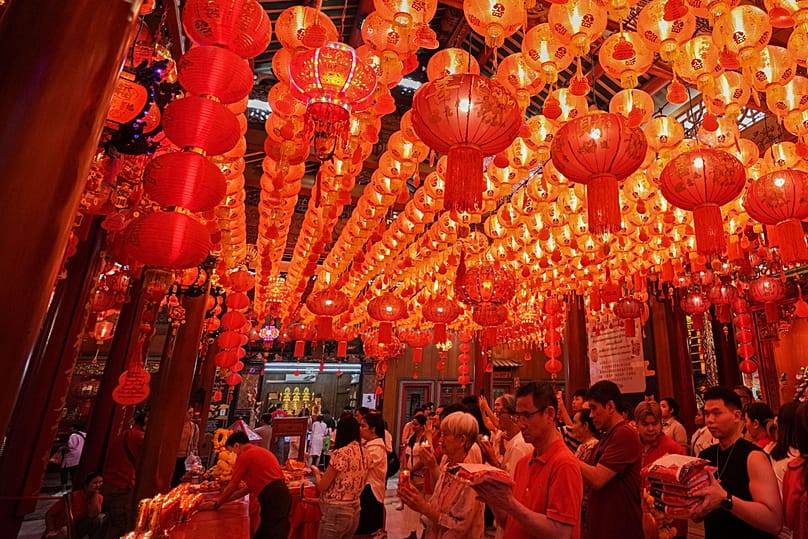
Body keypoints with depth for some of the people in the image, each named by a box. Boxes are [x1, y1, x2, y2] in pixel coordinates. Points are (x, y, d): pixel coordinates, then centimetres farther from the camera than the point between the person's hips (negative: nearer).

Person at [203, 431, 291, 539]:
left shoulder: (244, 456, -4)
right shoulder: (260, 451, 23)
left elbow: (232, 486, 4)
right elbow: (251, 486, 26)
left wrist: (216, 504, 20)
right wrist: (223, 500, 30)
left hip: (273, 499, -9)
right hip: (281, 494, 9)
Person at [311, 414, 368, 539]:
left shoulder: (340, 453, -19)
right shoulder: (364, 453, 2)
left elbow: (321, 487, -12)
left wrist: (317, 473, 9)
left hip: (335, 512, -7)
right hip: (354, 511, 7)